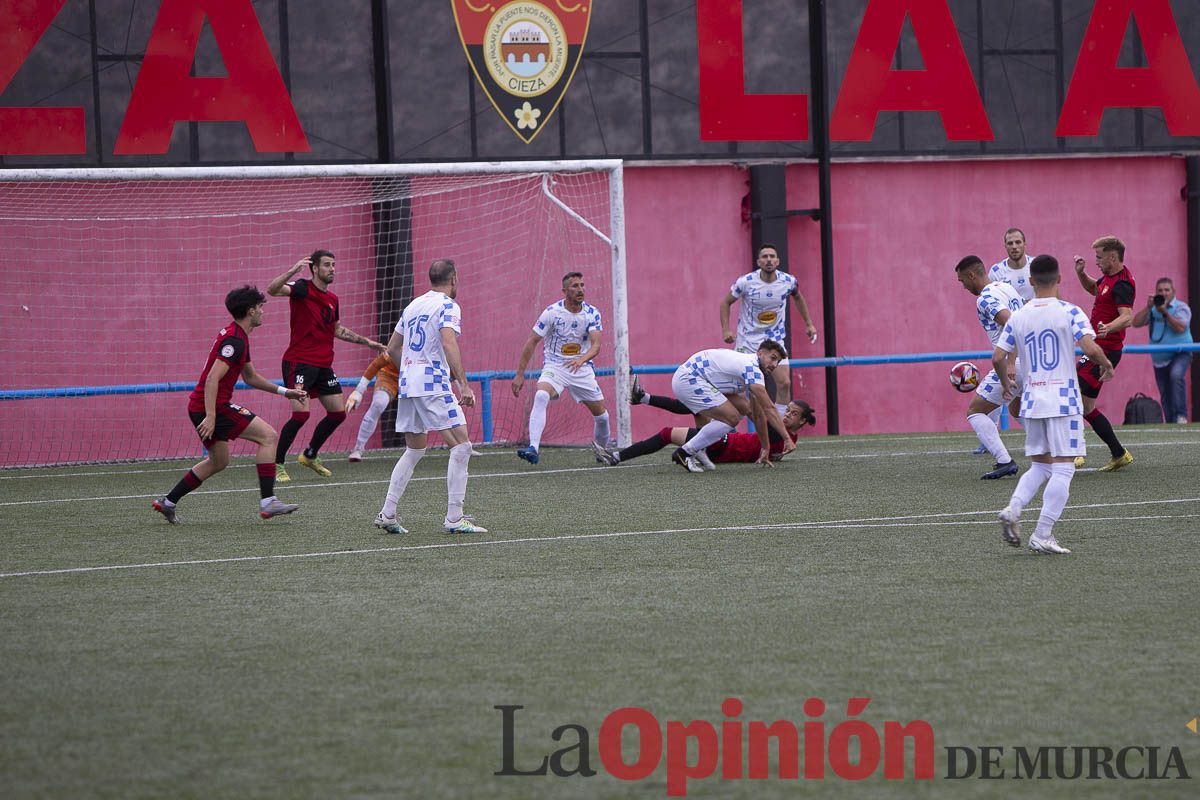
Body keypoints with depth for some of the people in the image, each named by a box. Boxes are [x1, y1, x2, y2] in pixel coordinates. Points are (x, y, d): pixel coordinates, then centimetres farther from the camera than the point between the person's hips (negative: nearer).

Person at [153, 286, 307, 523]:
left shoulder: (237, 337, 16)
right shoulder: (234, 340, -17)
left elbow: (250, 377, 28)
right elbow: (212, 380, -25)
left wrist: (284, 391, 25)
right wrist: (210, 417, -29)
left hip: (200, 406, 11)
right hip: (212, 406, -11)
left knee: (219, 461, 23)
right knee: (268, 435, -12)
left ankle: (167, 502, 26)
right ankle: (267, 501, -16)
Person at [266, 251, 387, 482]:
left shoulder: (332, 299, 13)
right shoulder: (303, 288, -8)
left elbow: (338, 330, 27)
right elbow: (272, 290, -25)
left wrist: (366, 341, 25)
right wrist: (292, 271, -39)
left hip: (323, 365, 8)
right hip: (299, 363, -8)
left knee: (338, 413, 8)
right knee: (301, 413, -18)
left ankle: (310, 455, 28)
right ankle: (276, 465, -6)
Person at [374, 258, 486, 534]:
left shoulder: (413, 306, 18)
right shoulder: (448, 306, -5)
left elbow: (392, 348, 23)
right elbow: (449, 343, -22)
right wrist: (464, 384, -26)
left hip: (407, 385, 8)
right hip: (434, 386, -8)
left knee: (414, 451, 18)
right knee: (461, 446, -6)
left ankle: (387, 514, 13)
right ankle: (454, 519, -12)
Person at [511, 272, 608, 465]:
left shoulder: (592, 313, -6)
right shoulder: (552, 312, -12)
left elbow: (596, 345, -17)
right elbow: (532, 342, -7)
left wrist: (581, 360, -39)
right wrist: (520, 374, -10)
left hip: (582, 368, 3)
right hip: (554, 367, -3)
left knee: (602, 415, 6)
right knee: (541, 397, -32)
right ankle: (533, 449, -40)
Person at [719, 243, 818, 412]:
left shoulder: (788, 281, -8)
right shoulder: (746, 282, -16)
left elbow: (798, 298, 16)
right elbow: (726, 303, -2)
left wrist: (809, 324, 15)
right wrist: (726, 330, -13)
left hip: (775, 340, 2)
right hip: (747, 341, -2)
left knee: (784, 383, -9)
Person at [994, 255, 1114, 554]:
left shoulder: (1017, 317, 5)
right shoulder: (1070, 312, -7)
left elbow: (998, 357, 3)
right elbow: (1091, 349, -18)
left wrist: (1006, 383, 22)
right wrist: (1105, 364, 3)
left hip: (1031, 402, 5)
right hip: (1064, 401, -5)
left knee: (1039, 466, 18)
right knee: (1063, 468, 0)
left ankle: (1012, 511, -6)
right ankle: (1042, 536, -6)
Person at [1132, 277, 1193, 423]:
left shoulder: (1181, 307, -3)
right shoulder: (1153, 309, 11)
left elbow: (1180, 328, -18)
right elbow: (1136, 323, 0)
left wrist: (1165, 312, -25)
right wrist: (1148, 308, -11)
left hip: (1180, 353, -5)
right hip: (1159, 358, 5)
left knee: (1176, 375, -33)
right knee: (1165, 396, 6)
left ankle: (1181, 415, -31)